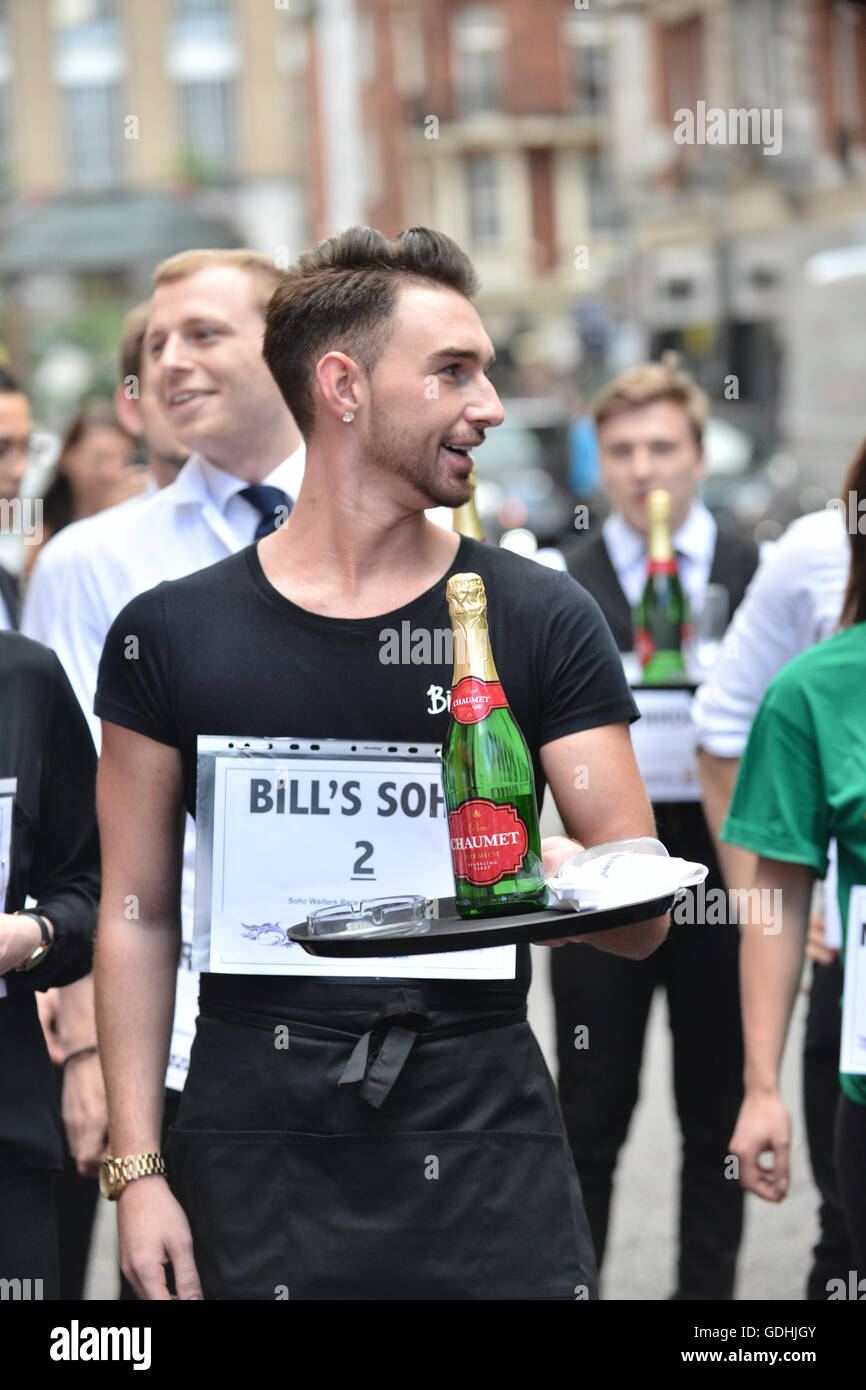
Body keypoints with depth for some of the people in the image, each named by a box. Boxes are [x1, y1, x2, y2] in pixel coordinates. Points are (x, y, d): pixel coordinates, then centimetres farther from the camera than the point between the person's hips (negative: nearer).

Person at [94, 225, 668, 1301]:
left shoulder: (545, 623, 3)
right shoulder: (172, 635, 3)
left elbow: (643, 920, 0)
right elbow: (139, 916, 5)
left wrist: (560, 880, -23)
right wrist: (137, 1165, -2)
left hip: (486, 1142, 1)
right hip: (255, 1154, 0)